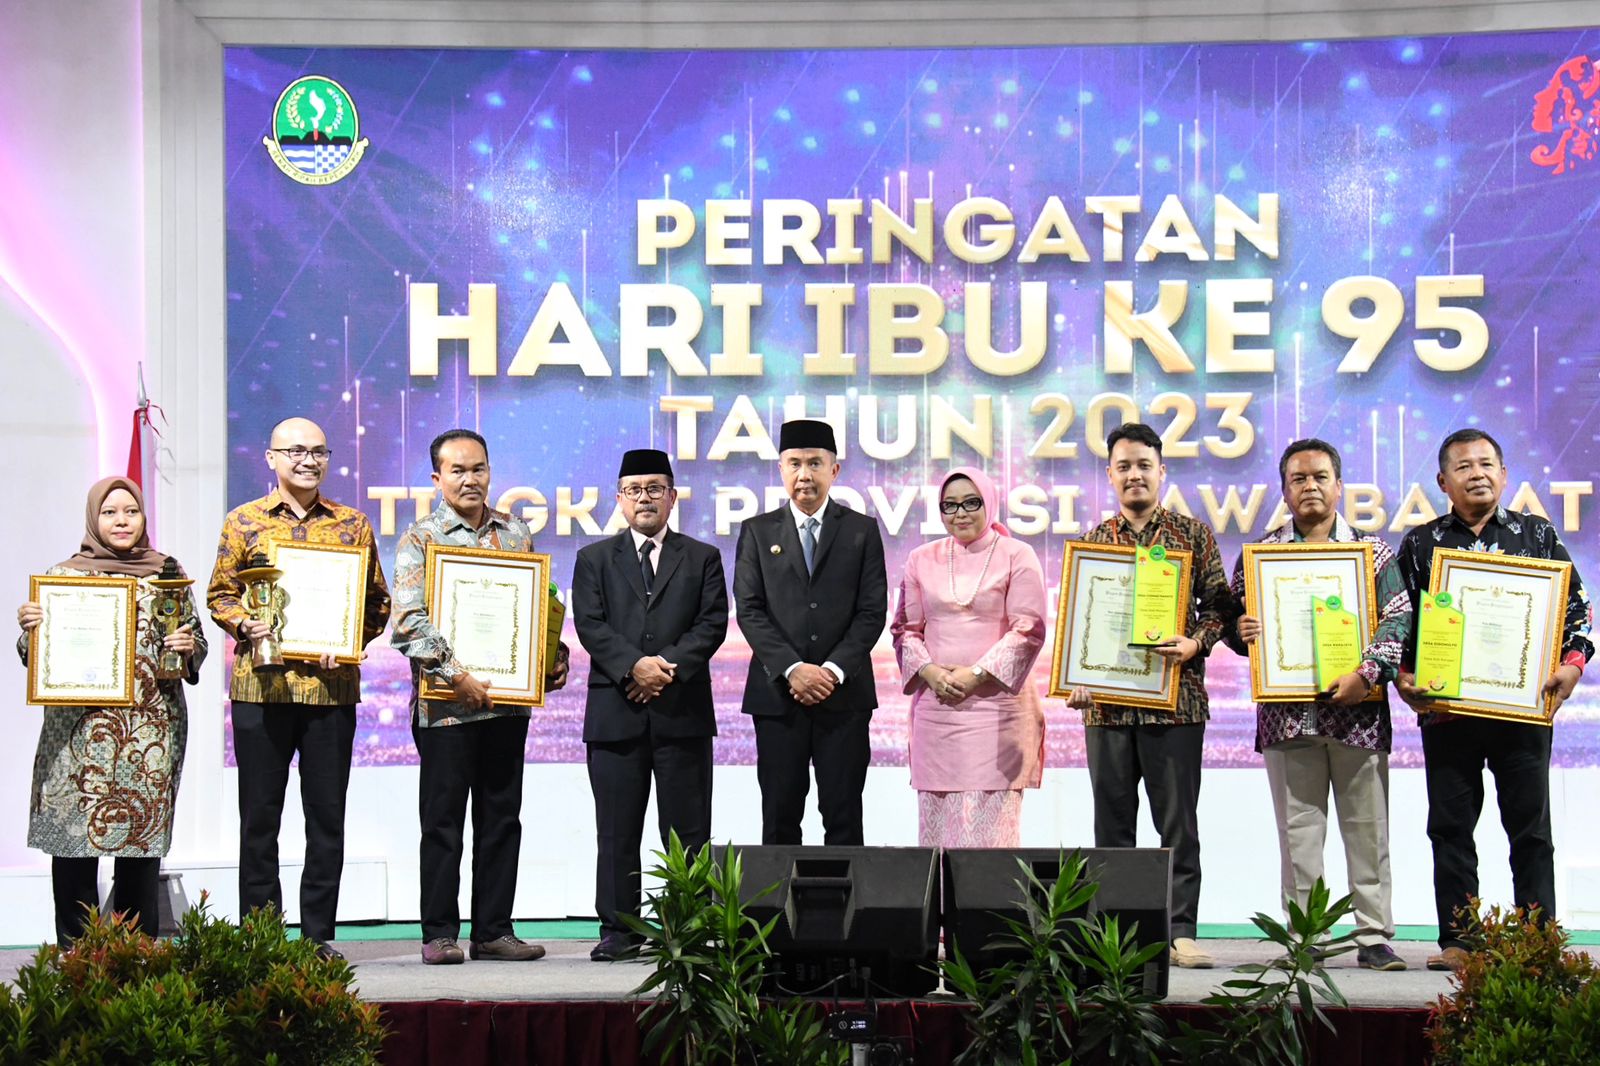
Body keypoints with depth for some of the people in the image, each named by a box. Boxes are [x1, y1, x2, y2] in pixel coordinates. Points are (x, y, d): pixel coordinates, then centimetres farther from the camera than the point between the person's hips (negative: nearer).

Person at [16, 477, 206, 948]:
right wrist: (29, 628, -9)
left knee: (142, 838, 0)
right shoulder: (64, 575, 9)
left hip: (152, 729, 1)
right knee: (73, 838, -4)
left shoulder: (168, 573, 10)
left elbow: (197, 644, 15)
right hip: (77, 728, 0)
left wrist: (188, 646, -6)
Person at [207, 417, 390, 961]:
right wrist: (246, 625, -12)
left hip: (332, 686, 1)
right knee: (260, 815, 3)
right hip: (261, 685, -1)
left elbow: (377, 602, 10)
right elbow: (220, 595, 8)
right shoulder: (243, 522, 7)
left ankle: (319, 933, 11)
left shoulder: (352, 523, 9)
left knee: (327, 815, 3)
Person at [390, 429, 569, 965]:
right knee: (442, 821, 1)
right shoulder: (420, 539, -2)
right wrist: (456, 675, -19)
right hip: (446, 703, -4)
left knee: (501, 818, 8)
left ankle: (493, 931, 16)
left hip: (509, 700, 4)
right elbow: (409, 620, -12)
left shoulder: (517, 532, 12)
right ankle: (440, 935, 9)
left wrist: (554, 655, 1)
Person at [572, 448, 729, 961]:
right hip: (615, 712, 0)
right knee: (617, 832, 2)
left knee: (688, 830, 0)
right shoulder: (595, 559, 13)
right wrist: (633, 666, -14)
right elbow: (590, 625, 0)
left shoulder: (702, 558, 13)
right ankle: (619, 931, 7)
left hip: (683, 710, 0)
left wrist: (670, 664, -13)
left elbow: (713, 623, 1)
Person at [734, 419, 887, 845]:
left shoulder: (862, 531, 8)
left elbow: (872, 612, 1)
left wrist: (833, 671, -11)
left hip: (844, 694, 0)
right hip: (777, 694, 0)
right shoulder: (757, 531, 9)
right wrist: (792, 669, -12)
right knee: (780, 818, 2)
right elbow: (749, 610, 1)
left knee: (843, 818, 1)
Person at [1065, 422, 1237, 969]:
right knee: (1112, 821, 6)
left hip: (1175, 698, -2)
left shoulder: (1193, 534, 6)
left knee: (1178, 821, -1)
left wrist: (1195, 643, -14)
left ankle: (1180, 929, 3)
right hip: (1107, 701, 2)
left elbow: (1219, 603, 5)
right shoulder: (1092, 541, 12)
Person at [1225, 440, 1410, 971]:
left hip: (1358, 712, 0)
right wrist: (1240, 630, -10)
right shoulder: (1259, 552, 11)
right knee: (1298, 832, 3)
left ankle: (1375, 936, 9)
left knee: (1368, 827, 2)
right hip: (1287, 714, 1)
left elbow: (1399, 619, 0)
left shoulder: (1372, 549, 8)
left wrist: (1367, 674, -14)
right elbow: (1231, 618, 14)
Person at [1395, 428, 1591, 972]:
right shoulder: (1420, 544, 10)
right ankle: (1457, 942, 8)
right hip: (1445, 708, 1)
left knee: (1531, 827, 1)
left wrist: (1572, 664, -7)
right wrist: (1404, 677, -6)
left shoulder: (1538, 536, 9)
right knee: (1450, 828, 3)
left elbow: (1577, 606, 8)